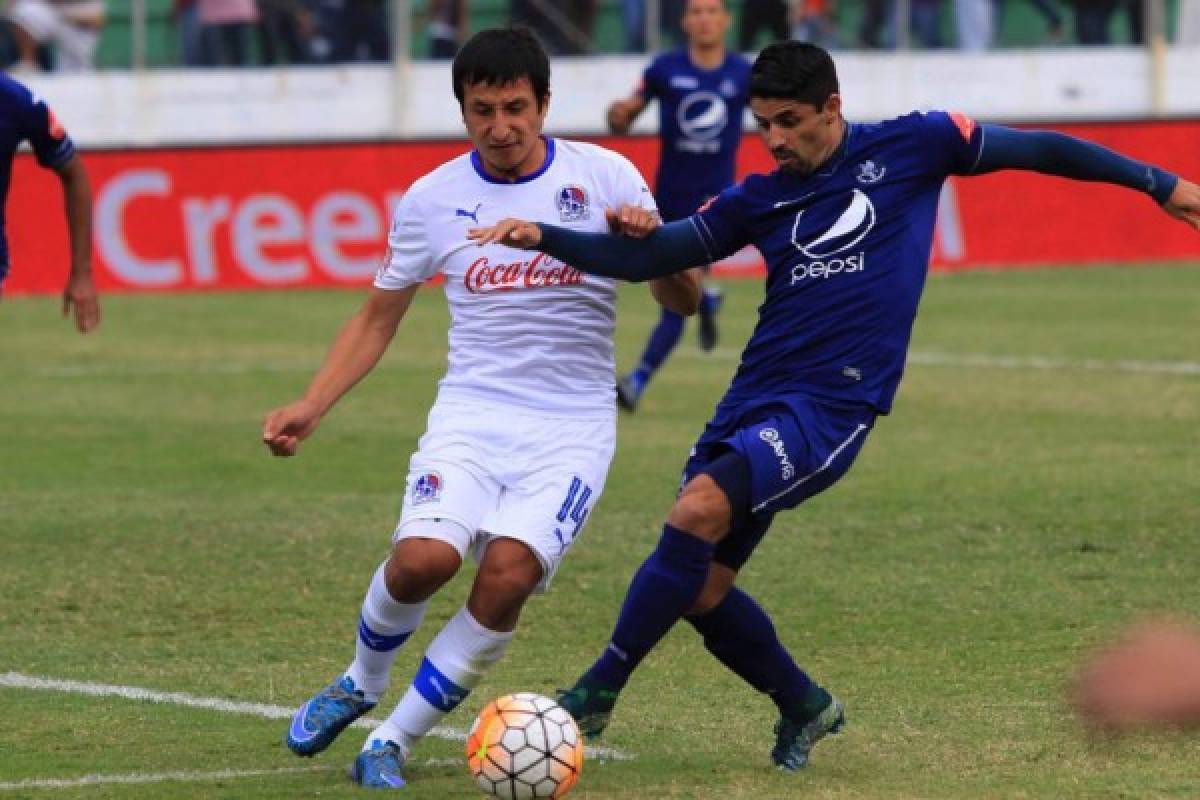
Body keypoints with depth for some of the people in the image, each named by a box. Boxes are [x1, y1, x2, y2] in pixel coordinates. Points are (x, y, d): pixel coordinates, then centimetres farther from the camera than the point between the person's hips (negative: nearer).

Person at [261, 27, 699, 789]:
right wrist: (312, 406, 2)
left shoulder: (605, 177, -2)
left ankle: (393, 741, -6)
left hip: (572, 428, -1)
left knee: (508, 572, -24)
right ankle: (361, 684, 9)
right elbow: (378, 319, 14)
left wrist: (653, 245, -20)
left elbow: (684, 301, 2)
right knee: (424, 557, -25)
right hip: (471, 413, 1)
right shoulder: (433, 198, 3)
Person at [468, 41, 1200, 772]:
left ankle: (598, 692, -18)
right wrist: (546, 239, -5)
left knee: (699, 510, -26)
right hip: (754, 396, 6)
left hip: (832, 406, -6)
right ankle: (804, 706, 28)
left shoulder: (909, 148, 2)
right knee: (698, 587, 2)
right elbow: (649, 258, 11)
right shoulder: (761, 199, 11)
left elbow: (1030, 149, 10)